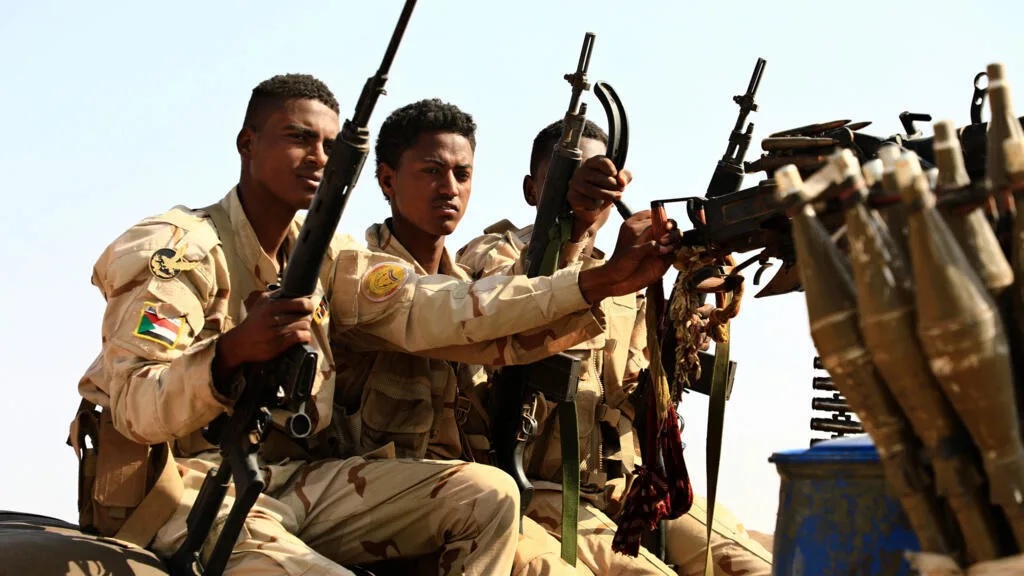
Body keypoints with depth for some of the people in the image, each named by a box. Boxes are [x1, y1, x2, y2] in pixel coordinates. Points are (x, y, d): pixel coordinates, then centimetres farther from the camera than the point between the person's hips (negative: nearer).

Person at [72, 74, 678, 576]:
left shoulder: (324, 257, 11)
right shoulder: (179, 251, -9)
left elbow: (426, 307, -4)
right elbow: (134, 406, -20)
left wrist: (599, 283, -12)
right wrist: (232, 352, -41)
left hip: (298, 485, 7)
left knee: (487, 495, -4)